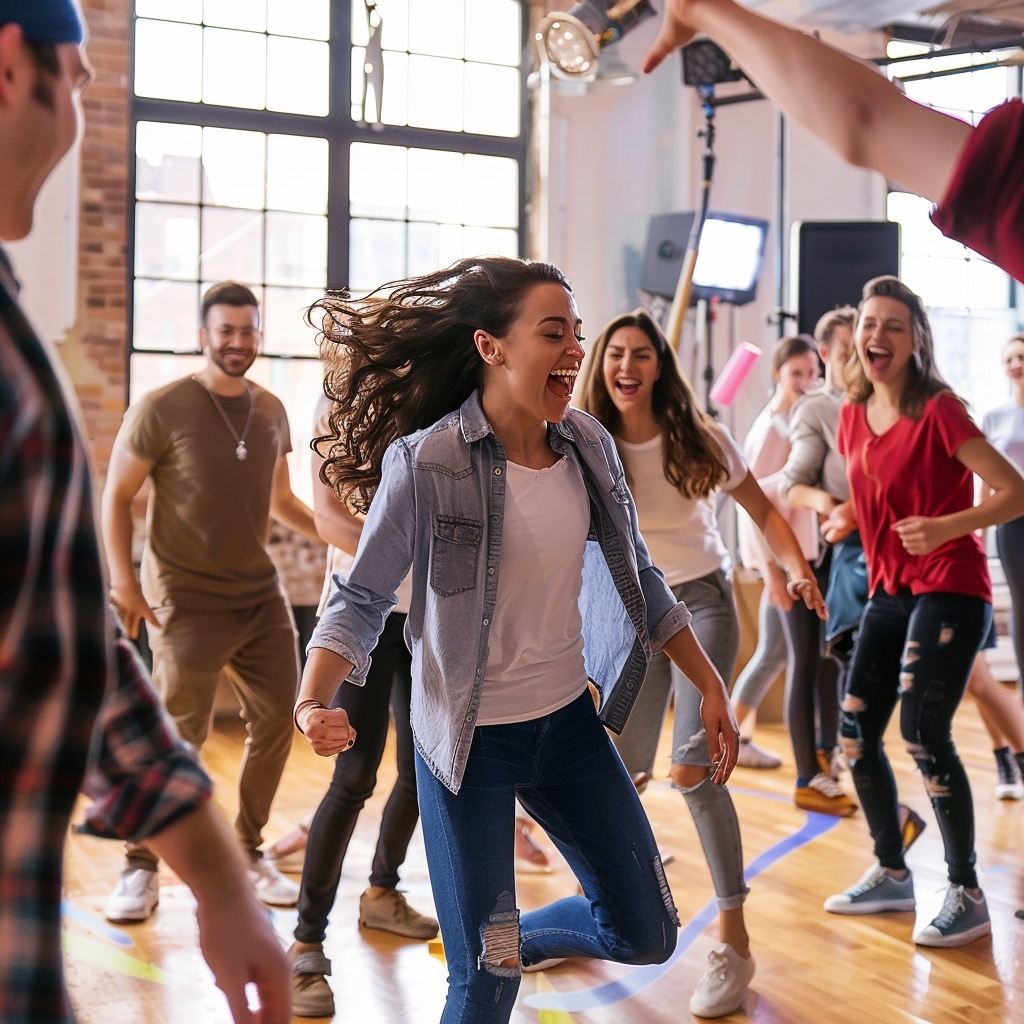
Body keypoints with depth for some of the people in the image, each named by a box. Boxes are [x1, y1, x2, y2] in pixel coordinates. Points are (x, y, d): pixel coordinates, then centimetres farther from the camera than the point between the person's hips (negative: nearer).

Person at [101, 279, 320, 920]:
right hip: (187, 602, -6)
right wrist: (123, 578, -13)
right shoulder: (161, 410, -10)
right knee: (179, 735, -7)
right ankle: (141, 868, 10)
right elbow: (117, 496, -5)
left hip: (262, 595, 6)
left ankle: (249, 852, 26)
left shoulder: (272, 411, 7)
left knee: (277, 722, 8)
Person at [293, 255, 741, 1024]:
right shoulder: (425, 461, -18)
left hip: (570, 721, 5)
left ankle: (517, 936, 39)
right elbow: (363, 598, -13)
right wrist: (313, 701, -30)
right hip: (470, 738, -5)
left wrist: (711, 687, 9)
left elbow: (637, 580, 8)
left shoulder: (588, 446, -3)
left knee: (647, 936, 12)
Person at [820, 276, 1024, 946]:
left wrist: (945, 527, -30)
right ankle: (892, 875, 23)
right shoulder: (854, 415, 7)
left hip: (950, 589, -7)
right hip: (889, 590, 7)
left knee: (922, 728, -16)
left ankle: (967, 895, 0)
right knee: (856, 732, 5)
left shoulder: (938, 411, -13)